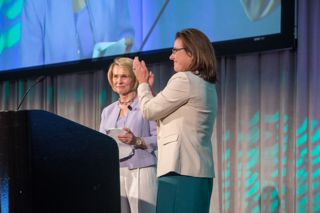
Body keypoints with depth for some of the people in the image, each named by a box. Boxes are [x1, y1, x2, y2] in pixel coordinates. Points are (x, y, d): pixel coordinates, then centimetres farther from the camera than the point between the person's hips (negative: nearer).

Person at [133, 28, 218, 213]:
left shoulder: (184, 79, -10)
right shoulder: (208, 86, 19)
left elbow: (149, 111, -3)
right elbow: (162, 113, 22)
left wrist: (143, 83, 12)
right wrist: (149, 87, 23)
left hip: (181, 170, -9)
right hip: (200, 171, 9)